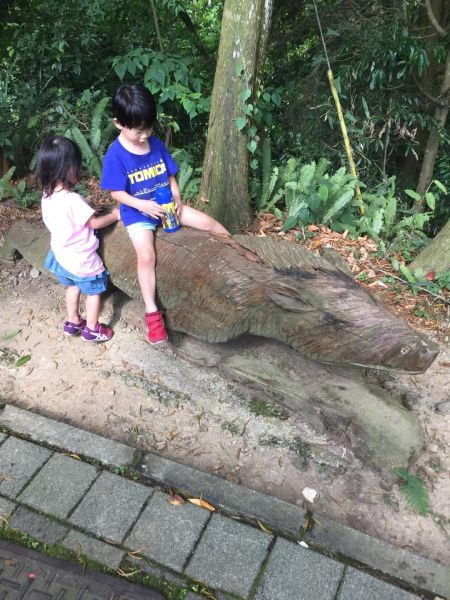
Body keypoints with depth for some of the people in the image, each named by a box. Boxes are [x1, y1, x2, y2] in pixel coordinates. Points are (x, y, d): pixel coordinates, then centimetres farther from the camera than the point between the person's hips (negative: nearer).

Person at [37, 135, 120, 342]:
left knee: (73, 286, 28)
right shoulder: (72, 200, -31)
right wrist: (115, 215, -3)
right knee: (94, 292, 13)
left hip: (61, 254, 8)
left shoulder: (47, 196, -6)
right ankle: (92, 329, 26)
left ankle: (73, 322, 42)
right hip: (81, 258, -8)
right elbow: (95, 223, -20)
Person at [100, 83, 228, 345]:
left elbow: (171, 176, 7)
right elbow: (117, 193, -13)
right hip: (137, 212, -5)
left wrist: (177, 198, -11)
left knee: (209, 222, -3)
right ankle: (152, 313, -17)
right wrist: (143, 205, -27)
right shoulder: (116, 154, -15)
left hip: (165, 205, 5)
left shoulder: (156, 144, -1)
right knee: (146, 255, -26)